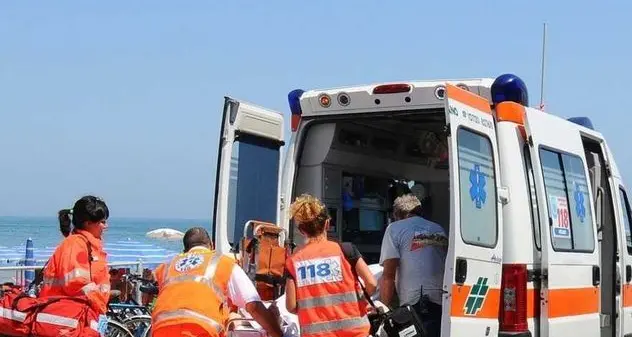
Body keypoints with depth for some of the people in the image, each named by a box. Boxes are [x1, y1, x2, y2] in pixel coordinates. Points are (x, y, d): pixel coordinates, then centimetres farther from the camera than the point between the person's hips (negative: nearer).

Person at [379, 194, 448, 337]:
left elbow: (388, 275, -4)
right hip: (443, 305, 5)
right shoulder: (439, 230, 22)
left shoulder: (395, 229, 5)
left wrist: (384, 310, -1)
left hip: (415, 306, -5)